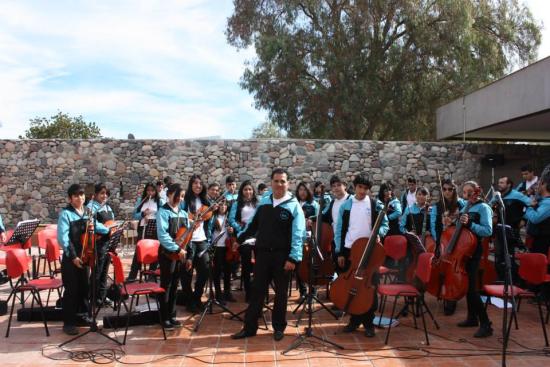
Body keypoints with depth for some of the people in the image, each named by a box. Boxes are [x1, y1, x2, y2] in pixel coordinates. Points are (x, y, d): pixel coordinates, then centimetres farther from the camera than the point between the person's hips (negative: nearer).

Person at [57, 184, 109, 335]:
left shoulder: (88, 212, 8)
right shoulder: (65, 213, -11)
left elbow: (99, 227, 23)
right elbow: (62, 238, -18)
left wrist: (94, 226, 4)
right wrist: (73, 256, -19)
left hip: (86, 255, 6)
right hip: (70, 257, -6)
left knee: (85, 287, 15)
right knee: (71, 289, -1)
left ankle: (83, 314, 32)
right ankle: (68, 322, 8)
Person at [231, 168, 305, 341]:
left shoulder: (294, 206, -8)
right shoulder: (263, 203, 7)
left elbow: (298, 235, -13)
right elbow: (253, 224, 17)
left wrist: (293, 258, -20)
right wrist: (239, 239, 18)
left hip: (282, 256, -3)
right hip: (263, 253, 3)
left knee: (281, 293, 10)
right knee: (257, 290, 8)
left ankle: (279, 327, 24)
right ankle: (249, 327, 17)